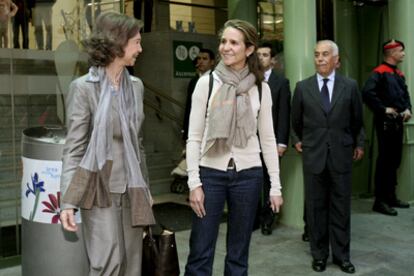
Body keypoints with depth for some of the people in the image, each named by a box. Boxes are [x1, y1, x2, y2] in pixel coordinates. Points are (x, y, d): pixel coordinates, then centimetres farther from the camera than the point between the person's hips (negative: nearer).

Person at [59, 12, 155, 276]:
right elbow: (74, 148, -9)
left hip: (131, 188, 6)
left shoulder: (136, 85, 8)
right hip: (101, 188, -5)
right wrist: (68, 202, -16)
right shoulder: (83, 88, -9)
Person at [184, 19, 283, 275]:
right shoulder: (207, 83, -2)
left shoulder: (261, 88, 3)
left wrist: (276, 185, 3)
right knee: (200, 251, 2)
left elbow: (268, 139, 6)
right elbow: (194, 137, -2)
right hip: (211, 172, -1)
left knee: (239, 252, 12)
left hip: (248, 174, 2)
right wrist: (194, 182, -8)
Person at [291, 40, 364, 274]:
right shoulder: (303, 87, 2)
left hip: (341, 154, 0)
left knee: (341, 207, 6)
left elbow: (357, 120, 13)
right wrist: (300, 140, 18)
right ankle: (319, 254, 20)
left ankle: (342, 255, 19)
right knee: (316, 207, 7)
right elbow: (296, 120, 15)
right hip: (313, 155, 0)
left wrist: (358, 143, 19)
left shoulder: (350, 86, 1)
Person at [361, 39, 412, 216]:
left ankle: (391, 197, 23)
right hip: (386, 123, -9)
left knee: (395, 160, 13)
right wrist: (384, 109, -19)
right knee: (385, 161, -6)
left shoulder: (399, 74, 17)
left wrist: (407, 109, 4)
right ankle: (380, 201, 0)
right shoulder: (379, 72, -10)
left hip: (398, 122, 9)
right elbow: (367, 93, -23)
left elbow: (405, 94, 23)